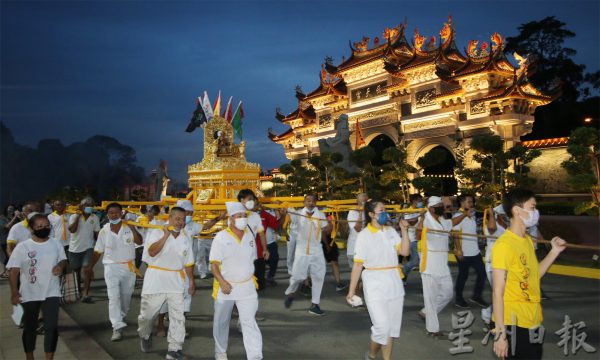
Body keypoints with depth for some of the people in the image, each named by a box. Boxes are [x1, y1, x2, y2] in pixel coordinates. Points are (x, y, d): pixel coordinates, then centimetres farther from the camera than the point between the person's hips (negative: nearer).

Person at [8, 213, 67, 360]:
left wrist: (61, 265, -10)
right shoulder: (22, 247, -8)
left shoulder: (56, 245, 1)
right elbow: (14, 271, -8)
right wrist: (14, 292, -14)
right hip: (29, 294, -1)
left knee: (51, 326, -3)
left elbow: (63, 259, 14)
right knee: (30, 327, 14)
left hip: (51, 293, 1)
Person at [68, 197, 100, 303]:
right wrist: (78, 216, -19)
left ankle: (85, 295, -17)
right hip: (74, 248, 1)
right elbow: (72, 230, -22)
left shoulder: (95, 218, 0)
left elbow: (97, 233, 5)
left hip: (88, 248, 0)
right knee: (76, 270, 16)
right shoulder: (74, 217, -6)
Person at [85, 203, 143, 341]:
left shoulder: (129, 227, -5)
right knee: (113, 297, -11)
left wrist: (132, 228, -31)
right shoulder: (104, 231, 0)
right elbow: (98, 251, 7)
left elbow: (139, 241, -19)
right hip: (111, 267, -1)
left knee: (126, 295, 14)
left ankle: (122, 316, 39)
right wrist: (90, 267, 5)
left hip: (129, 267, 1)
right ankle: (117, 327, -12)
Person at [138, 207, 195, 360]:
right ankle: (145, 335, 42)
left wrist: (192, 281, 11)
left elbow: (188, 263, 13)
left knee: (178, 316, -3)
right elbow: (152, 252, -23)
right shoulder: (157, 233, -6)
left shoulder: (186, 238, 6)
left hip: (176, 281, 3)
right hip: (156, 279, -3)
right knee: (147, 314, 12)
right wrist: (166, 234, -24)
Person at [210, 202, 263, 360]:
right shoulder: (221, 237, -10)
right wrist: (222, 282, -21)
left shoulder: (250, 236, 3)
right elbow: (214, 264, -11)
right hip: (225, 286, -2)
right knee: (221, 322, 14)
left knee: (249, 321, -5)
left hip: (247, 287, 2)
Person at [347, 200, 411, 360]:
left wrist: (404, 231, -6)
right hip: (375, 283, -5)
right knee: (382, 326, -7)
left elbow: (405, 251, -2)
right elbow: (358, 264, -7)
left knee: (392, 326, 11)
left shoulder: (391, 231, 7)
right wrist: (352, 290, -7)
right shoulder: (364, 235, -6)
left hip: (394, 282, 5)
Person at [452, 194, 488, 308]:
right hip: (464, 252, -7)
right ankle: (458, 299, 18)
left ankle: (477, 296, 22)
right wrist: (458, 250, -20)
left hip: (475, 251, 7)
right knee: (463, 275, 3)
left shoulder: (472, 215, 12)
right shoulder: (458, 216, -12)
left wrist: (478, 246, 16)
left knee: (482, 273, 8)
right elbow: (456, 235, -16)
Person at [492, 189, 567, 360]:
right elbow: (498, 293, -18)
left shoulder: (527, 240, 9)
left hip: (533, 322, 9)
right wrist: (500, 333, -18)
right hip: (515, 324, -9)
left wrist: (555, 251, 9)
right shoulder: (504, 245, -18)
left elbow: (533, 277, 12)